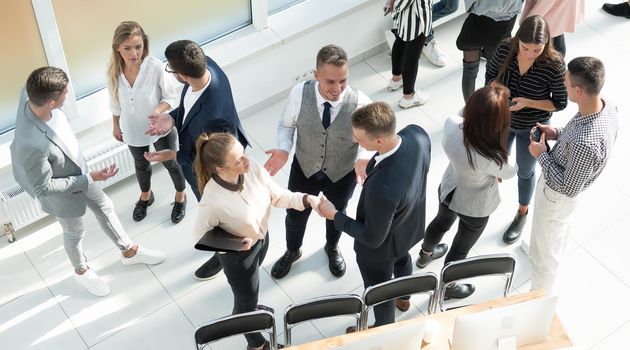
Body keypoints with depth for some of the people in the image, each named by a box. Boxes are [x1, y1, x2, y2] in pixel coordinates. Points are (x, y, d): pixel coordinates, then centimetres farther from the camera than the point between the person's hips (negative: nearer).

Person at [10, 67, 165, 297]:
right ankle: (81, 271, 55)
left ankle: (129, 251, 53)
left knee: (105, 208, 27)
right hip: (63, 194, -7)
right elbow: (43, 189, -30)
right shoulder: (31, 145, -46)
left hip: (79, 172, 7)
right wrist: (89, 179, -26)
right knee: (75, 234, 23)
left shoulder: (34, 101, -25)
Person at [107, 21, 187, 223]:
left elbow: (171, 97, -18)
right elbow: (115, 102, -2)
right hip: (134, 130, 3)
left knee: (170, 163, 21)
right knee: (141, 165, 28)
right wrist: (116, 126, 10)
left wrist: (158, 110, -36)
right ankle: (145, 196, 58)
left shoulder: (156, 67, -29)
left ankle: (180, 196, 50)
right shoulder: (114, 71, -19)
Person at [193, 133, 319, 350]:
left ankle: (245, 308, 71)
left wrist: (307, 199, -26)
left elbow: (278, 196, -11)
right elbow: (201, 235, -21)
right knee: (247, 300, 22)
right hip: (237, 254, -5)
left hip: (262, 238, 5)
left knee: (248, 286, 37)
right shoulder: (212, 202, -39)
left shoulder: (253, 169, -26)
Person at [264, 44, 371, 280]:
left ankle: (332, 248, 65)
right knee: (295, 215, 25)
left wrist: (363, 159, -35)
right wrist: (284, 149, -27)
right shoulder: (299, 93, -27)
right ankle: (292, 251, 60)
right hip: (304, 169, 1)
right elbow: (286, 124, -8)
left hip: (342, 174, -1)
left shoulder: (360, 103, -31)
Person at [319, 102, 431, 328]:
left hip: (382, 247, -6)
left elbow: (372, 238, -29)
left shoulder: (382, 189, -48)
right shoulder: (417, 134, -28)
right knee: (402, 259, 39)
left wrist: (334, 216, -18)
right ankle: (403, 298, 71)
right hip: (410, 224, 7)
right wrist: (373, 165, 1)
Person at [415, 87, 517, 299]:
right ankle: (446, 287, 52)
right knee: (461, 248, 25)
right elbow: (510, 173, -19)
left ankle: (425, 255, 67)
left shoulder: (451, 124, -31)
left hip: (448, 190, 5)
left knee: (441, 222, 37)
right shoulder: (491, 158, -43)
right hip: (475, 208, -5)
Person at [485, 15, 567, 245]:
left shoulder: (554, 66, -31)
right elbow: (490, 73, -4)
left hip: (531, 129, -2)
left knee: (525, 171, 21)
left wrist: (528, 102, -31)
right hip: (502, 120, 2)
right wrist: (497, 86, -25)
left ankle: (522, 214, 48)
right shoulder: (505, 49, -23)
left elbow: (559, 103, -18)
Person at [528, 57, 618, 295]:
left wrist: (541, 155, -22)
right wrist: (558, 134, -7)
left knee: (543, 253, 18)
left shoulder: (585, 143, -46)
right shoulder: (607, 107, -20)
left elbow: (568, 188, -30)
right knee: (560, 231, 38)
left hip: (556, 196, -8)